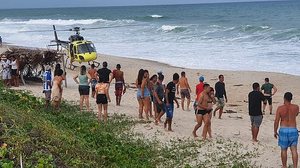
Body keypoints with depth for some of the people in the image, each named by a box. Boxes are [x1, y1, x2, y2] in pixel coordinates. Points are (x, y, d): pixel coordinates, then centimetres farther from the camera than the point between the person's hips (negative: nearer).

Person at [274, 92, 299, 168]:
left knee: (284, 150, 11)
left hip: (283, 130, -1)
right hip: (293, 130, 1)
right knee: (294, 150, 4)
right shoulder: (296, 107, -3)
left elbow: (276, 121, -8)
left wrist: (275, 131, 4)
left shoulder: (280, 108, -10)